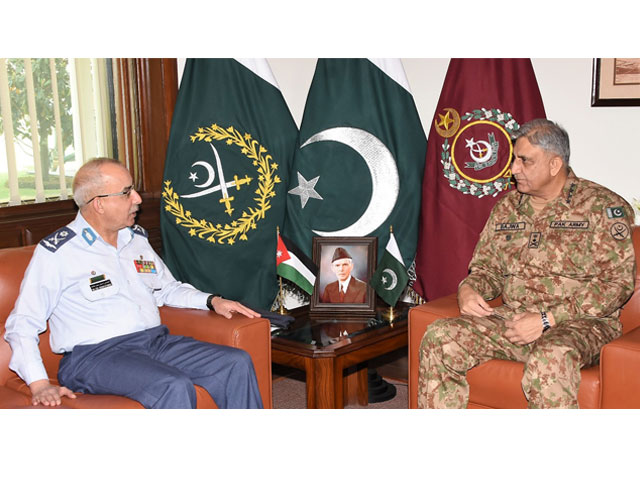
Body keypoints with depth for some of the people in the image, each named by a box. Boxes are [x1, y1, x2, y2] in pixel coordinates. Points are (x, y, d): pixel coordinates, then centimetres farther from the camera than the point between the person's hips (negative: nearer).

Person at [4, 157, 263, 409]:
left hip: (156, 341, 7)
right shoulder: (56, 251, -3)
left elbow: (166, 288, 30)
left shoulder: (137, 238, 17)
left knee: (237, 363, -12)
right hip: (95, 355, -6)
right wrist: (39, 384, -17)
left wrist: (212, 300, 12)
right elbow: (22, 323, -4)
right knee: (174, 386, -33)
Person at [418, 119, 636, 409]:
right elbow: (486, 267, 22)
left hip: (577, 323, -5)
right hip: (511, 319, 5)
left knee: (550, 360, -40)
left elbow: (617, 282, -10)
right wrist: (468, 289, -4)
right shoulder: (507, 207, 15)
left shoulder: (602, 206, -2)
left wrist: (547, 319, -17)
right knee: (439, 337, -18)